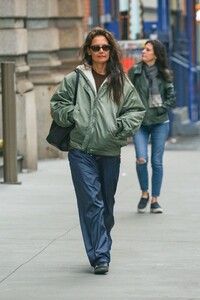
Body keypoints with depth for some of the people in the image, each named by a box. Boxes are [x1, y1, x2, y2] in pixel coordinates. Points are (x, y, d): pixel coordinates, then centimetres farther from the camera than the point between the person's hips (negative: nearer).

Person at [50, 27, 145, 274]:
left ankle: (100, 252, 30)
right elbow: (57, 104, 9)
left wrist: (122, 125, -9)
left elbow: (136, 110, 8)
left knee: (107, 203, 12)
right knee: (92, 202, -10)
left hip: (110, 152, 2)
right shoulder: (75, 79, 2)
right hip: (81, 151, -2)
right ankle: (100, 256, -11)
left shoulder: (121, 82, 5)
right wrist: (71, 115, -8)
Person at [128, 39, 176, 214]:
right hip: (140, 123, 0)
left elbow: (172, 97, 5)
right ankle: (144, 194, 8)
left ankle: (155, 199, 13)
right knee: (141, 159, -14)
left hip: (160, 122, 0)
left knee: (157, 162, 2)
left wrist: (161, 108, -7)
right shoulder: (135, 72, 2)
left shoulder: (164, 74, 2)